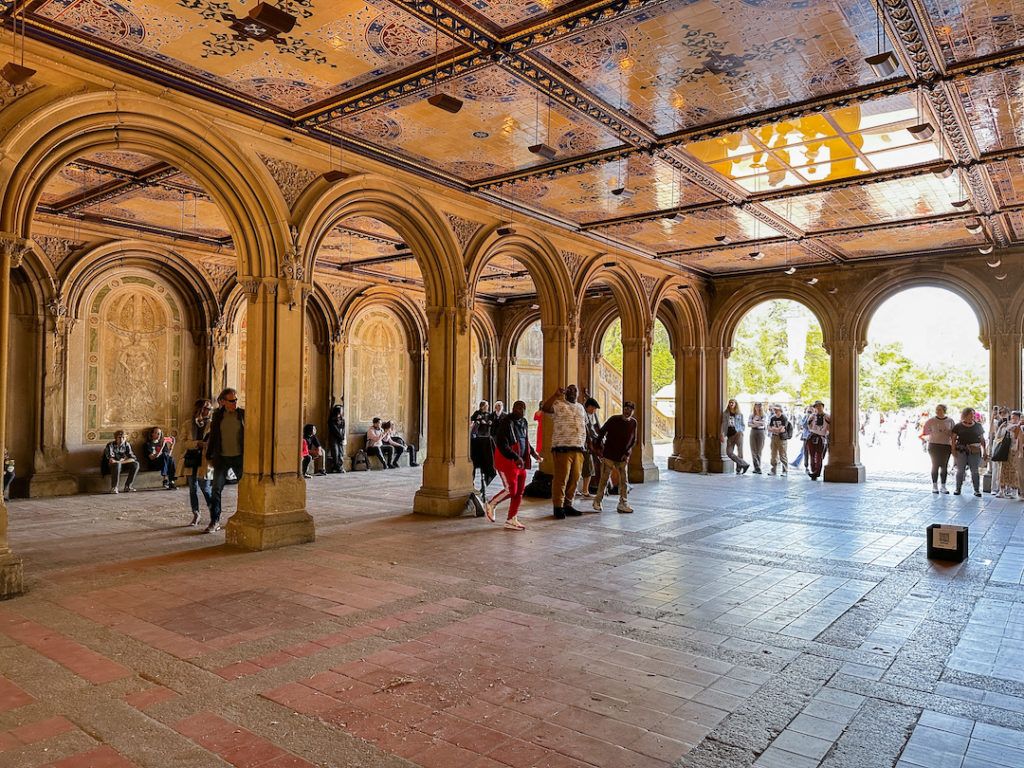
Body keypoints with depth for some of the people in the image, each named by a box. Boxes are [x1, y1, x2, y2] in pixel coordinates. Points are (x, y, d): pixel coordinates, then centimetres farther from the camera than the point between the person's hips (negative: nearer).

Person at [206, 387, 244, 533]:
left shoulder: (243, 414, -2)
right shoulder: (217, 415, 2)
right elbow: (212, 436, 9)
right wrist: (209, 455, 7)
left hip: (239, 457, -1)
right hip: (222, 458, 1)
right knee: (216, 490, 0)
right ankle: (214, 522, 9)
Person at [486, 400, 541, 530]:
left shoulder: (523, 422, 11)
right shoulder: (506, 423, -16)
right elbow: (502, 445, -23)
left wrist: (533, 452, 14)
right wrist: (516, 458, -28)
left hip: (520, 462, 8)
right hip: (507, 461, -8)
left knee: (519, 492, 7)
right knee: (511, 490, -11)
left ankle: (512, 520, 16)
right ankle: (491, 505, 15)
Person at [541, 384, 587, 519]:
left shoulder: (580, 407, 20)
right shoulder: (558, 404, 0)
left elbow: (585, 426, 26)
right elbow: (544, 408, -19)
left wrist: (586, 444, 21)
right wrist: (556, 394, -21)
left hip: (578, 449, 6)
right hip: (562, 448, -6)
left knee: (574, 479, 8)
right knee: (561, 479, -6)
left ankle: (568, 505, 18)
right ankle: (558, 507, 2)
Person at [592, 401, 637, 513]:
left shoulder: (633, 423, 3)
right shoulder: (614, 419, -7)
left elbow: (633, 440, 8)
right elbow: (601, 432, 1)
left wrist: (627, 453, -2)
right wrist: (599, 446, -2)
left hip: (623, 457, 3)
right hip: (609, 456, -3)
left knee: (624, 481, 3)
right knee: (604, 479, 2)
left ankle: (623, 504, 12)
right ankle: (597, 502, 14)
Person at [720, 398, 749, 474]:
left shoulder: (739, 414, 9)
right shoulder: (725, 413, 10)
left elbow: (742, 425, 15)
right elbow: (723, 424, 6)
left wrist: (741, 431, -4)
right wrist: (722, 435, -3)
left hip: (738, 433, -2)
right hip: (730, 435, 2)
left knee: (739, 451, -10)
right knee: (729, 452, -9)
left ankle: (739, 469, -2)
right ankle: (744, 464, -4)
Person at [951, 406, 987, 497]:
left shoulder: (978, 426, 9)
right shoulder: (958, 426, 4)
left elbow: (982, 439, 12)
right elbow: (953, 439, 6)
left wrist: (984, 451, 7)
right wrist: (953, 450, -4)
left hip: (975, 451, 1)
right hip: (961, 450, -1)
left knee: (974, 471, 2)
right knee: (960, 470, 2)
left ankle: (977, 490, 7)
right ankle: (958, 489, 9)